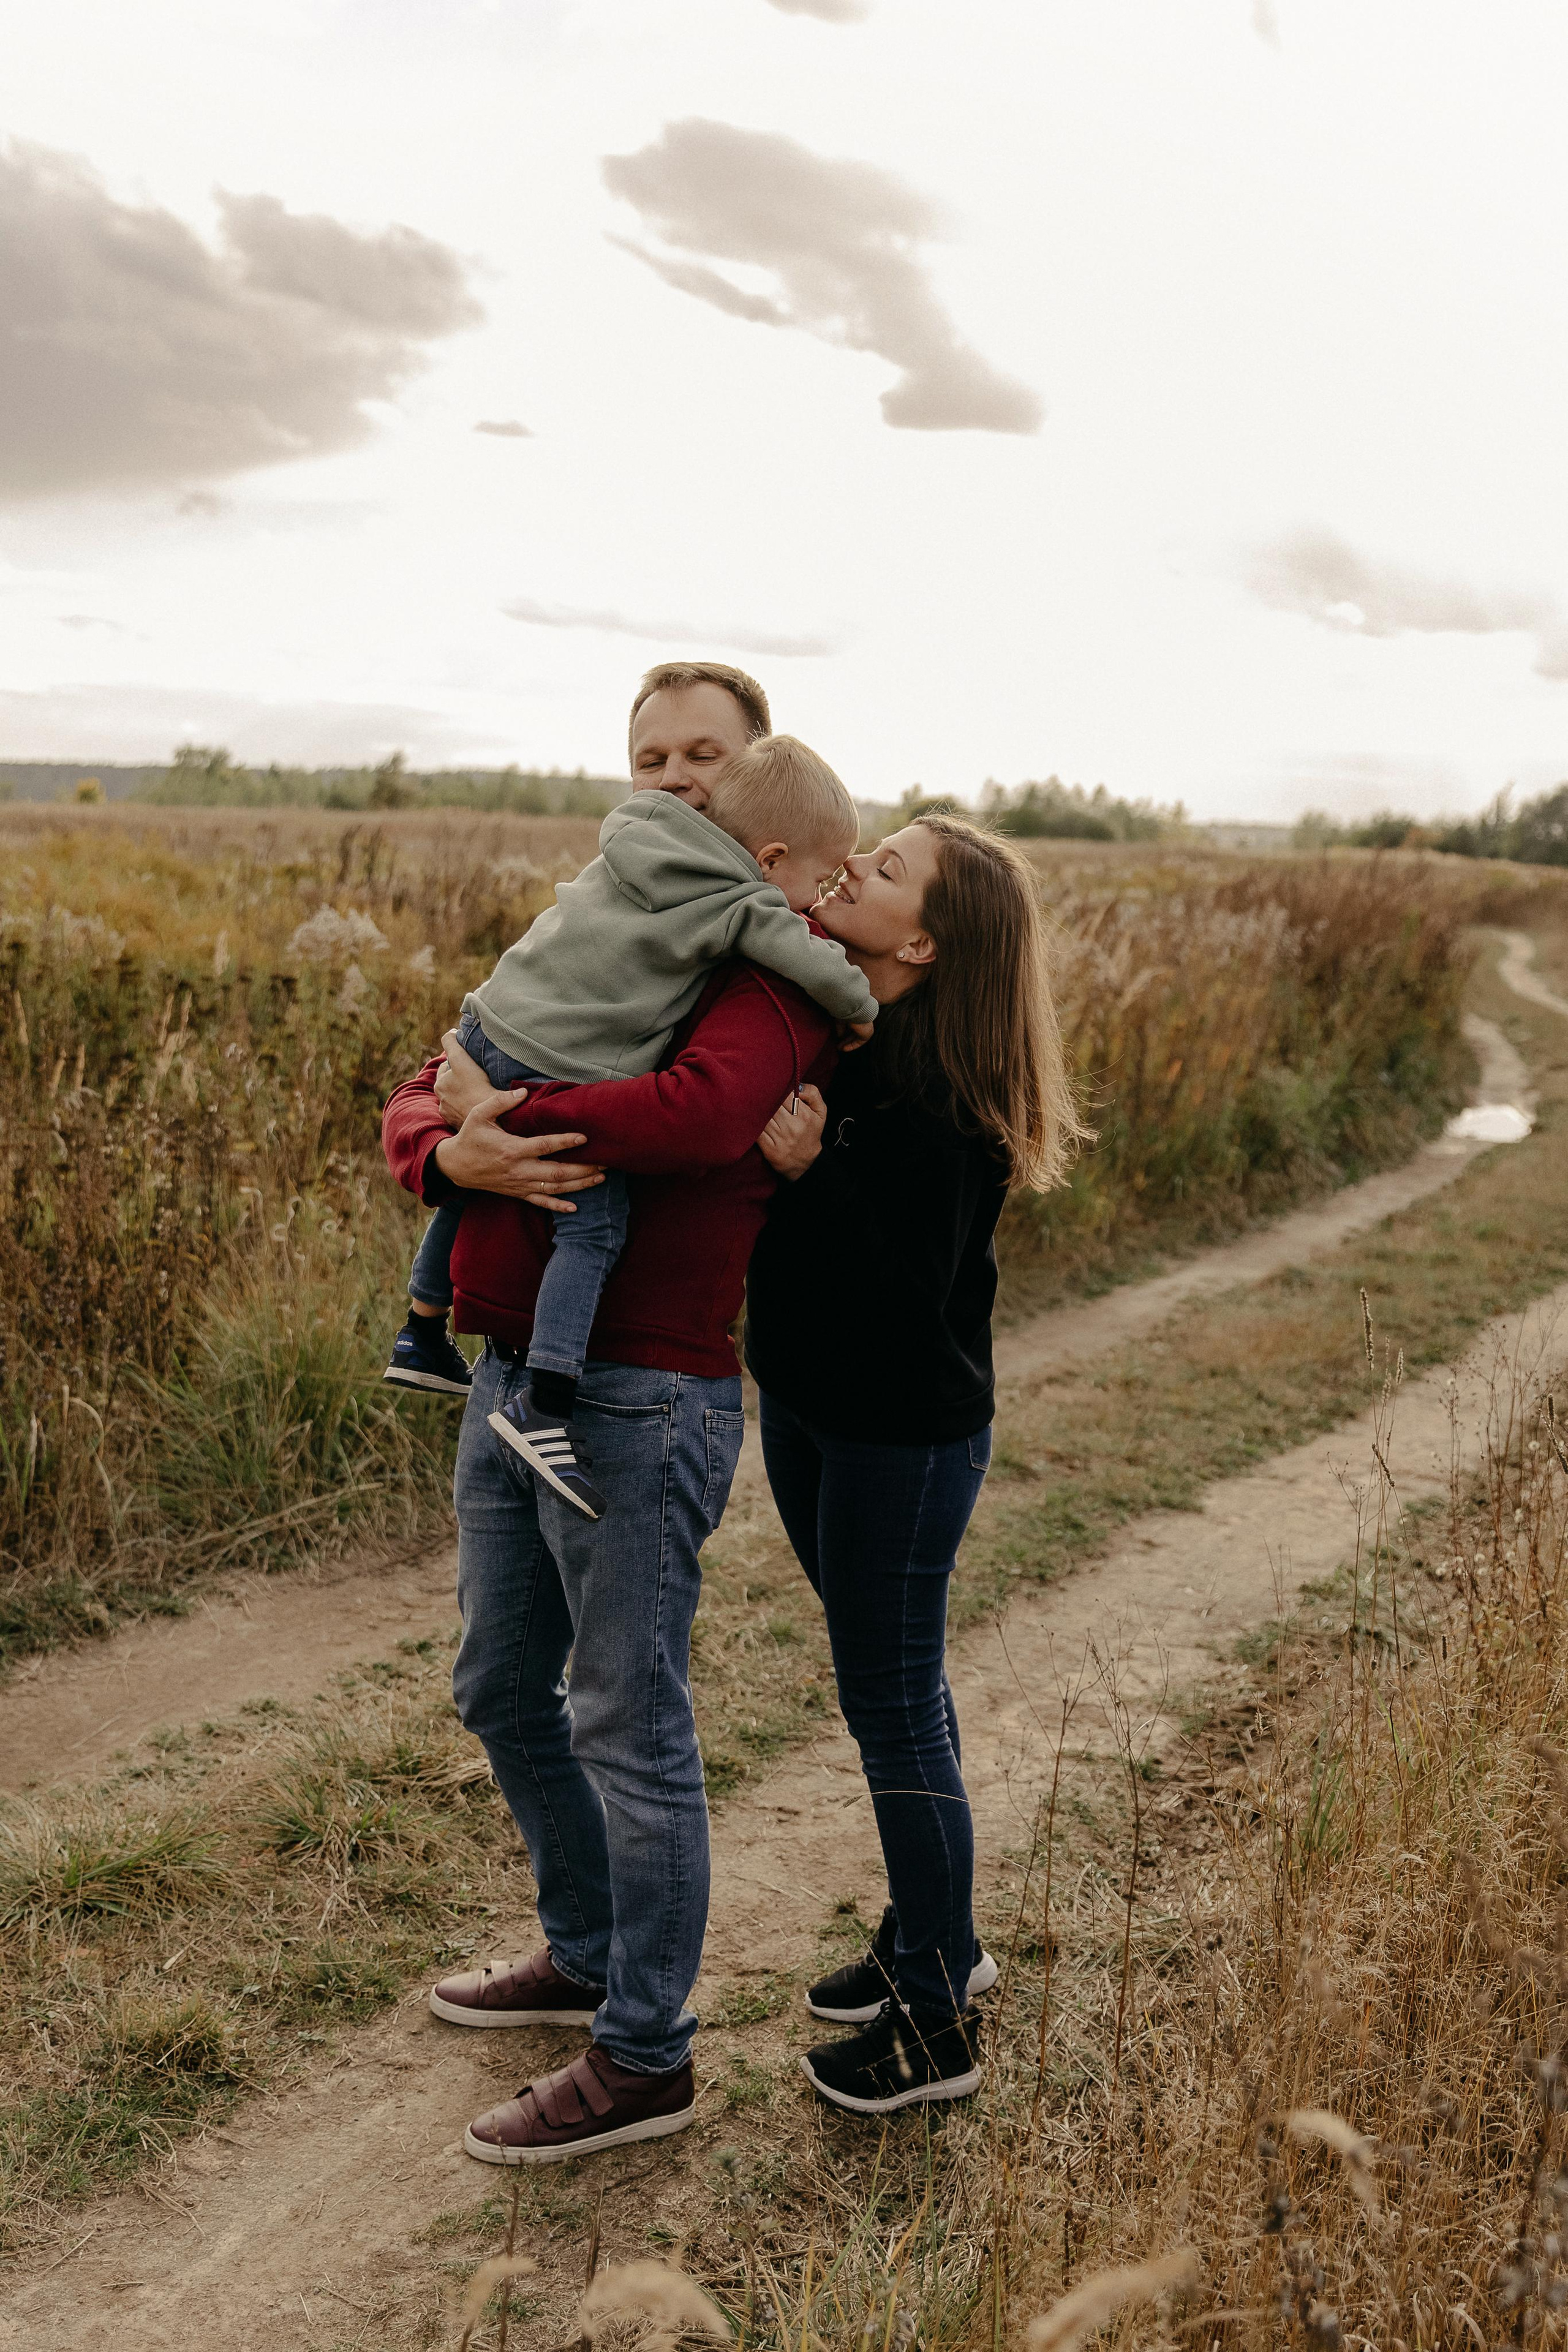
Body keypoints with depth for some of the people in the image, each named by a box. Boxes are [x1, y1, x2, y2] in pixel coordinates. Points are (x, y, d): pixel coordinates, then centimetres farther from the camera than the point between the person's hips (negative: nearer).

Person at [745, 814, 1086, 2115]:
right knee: (892, 1685, 21)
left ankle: (941, 2029, 21)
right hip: (807, 1408, 9)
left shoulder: (936, 1106, -25)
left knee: (894, 1706, 3)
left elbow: (906, 1300, -26)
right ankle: (931, 1938, 40)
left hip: (903, 1437, -8)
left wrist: (809, 1173, -31)